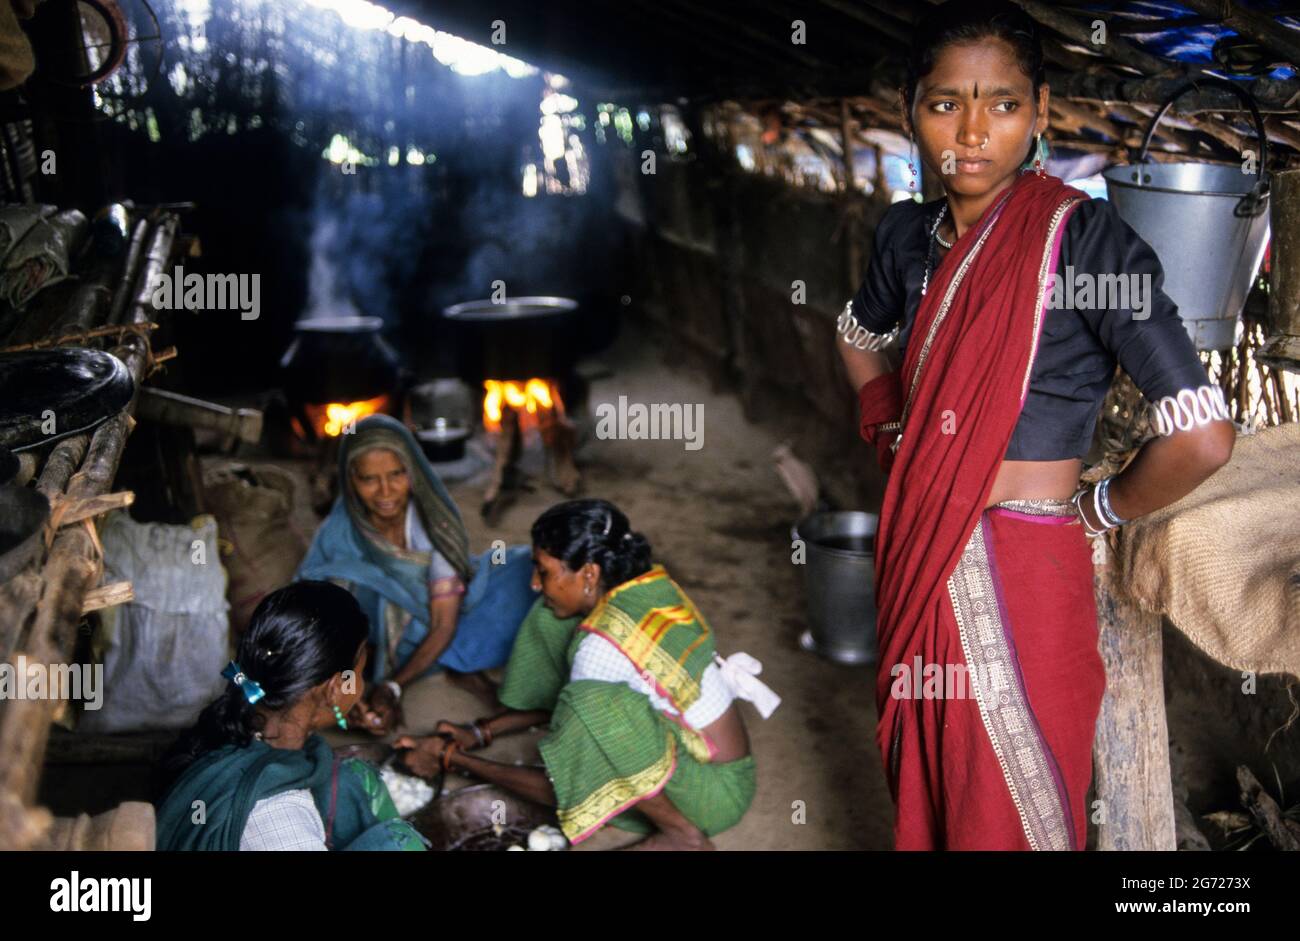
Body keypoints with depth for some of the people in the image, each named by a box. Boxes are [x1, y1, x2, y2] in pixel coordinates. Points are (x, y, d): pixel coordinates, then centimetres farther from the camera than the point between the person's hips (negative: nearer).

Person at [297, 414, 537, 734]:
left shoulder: (434, 520, -20)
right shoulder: (337, 535, -20)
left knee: (526, 569, -16)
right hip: (379, 641, 1)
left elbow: (444, 624, -21)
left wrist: (392, 687, -33)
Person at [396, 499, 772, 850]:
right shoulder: (649, 583, -3)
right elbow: (560, 693, 11)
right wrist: (480, 732, 7)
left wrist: (453, 759, -9)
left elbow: (561, 787, -17)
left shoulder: (606, 645, -27)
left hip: (715, 794, -9)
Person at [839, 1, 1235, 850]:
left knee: (1006, 811, 9)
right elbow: (860, 336, 25)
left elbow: (1202, 437, -24)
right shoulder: (911, 234, 2)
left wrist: (1094, 511, -9)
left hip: (1018, 576, -6)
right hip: (916, 559, 6)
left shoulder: (1082, 236, -18)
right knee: (922, 785, 22)